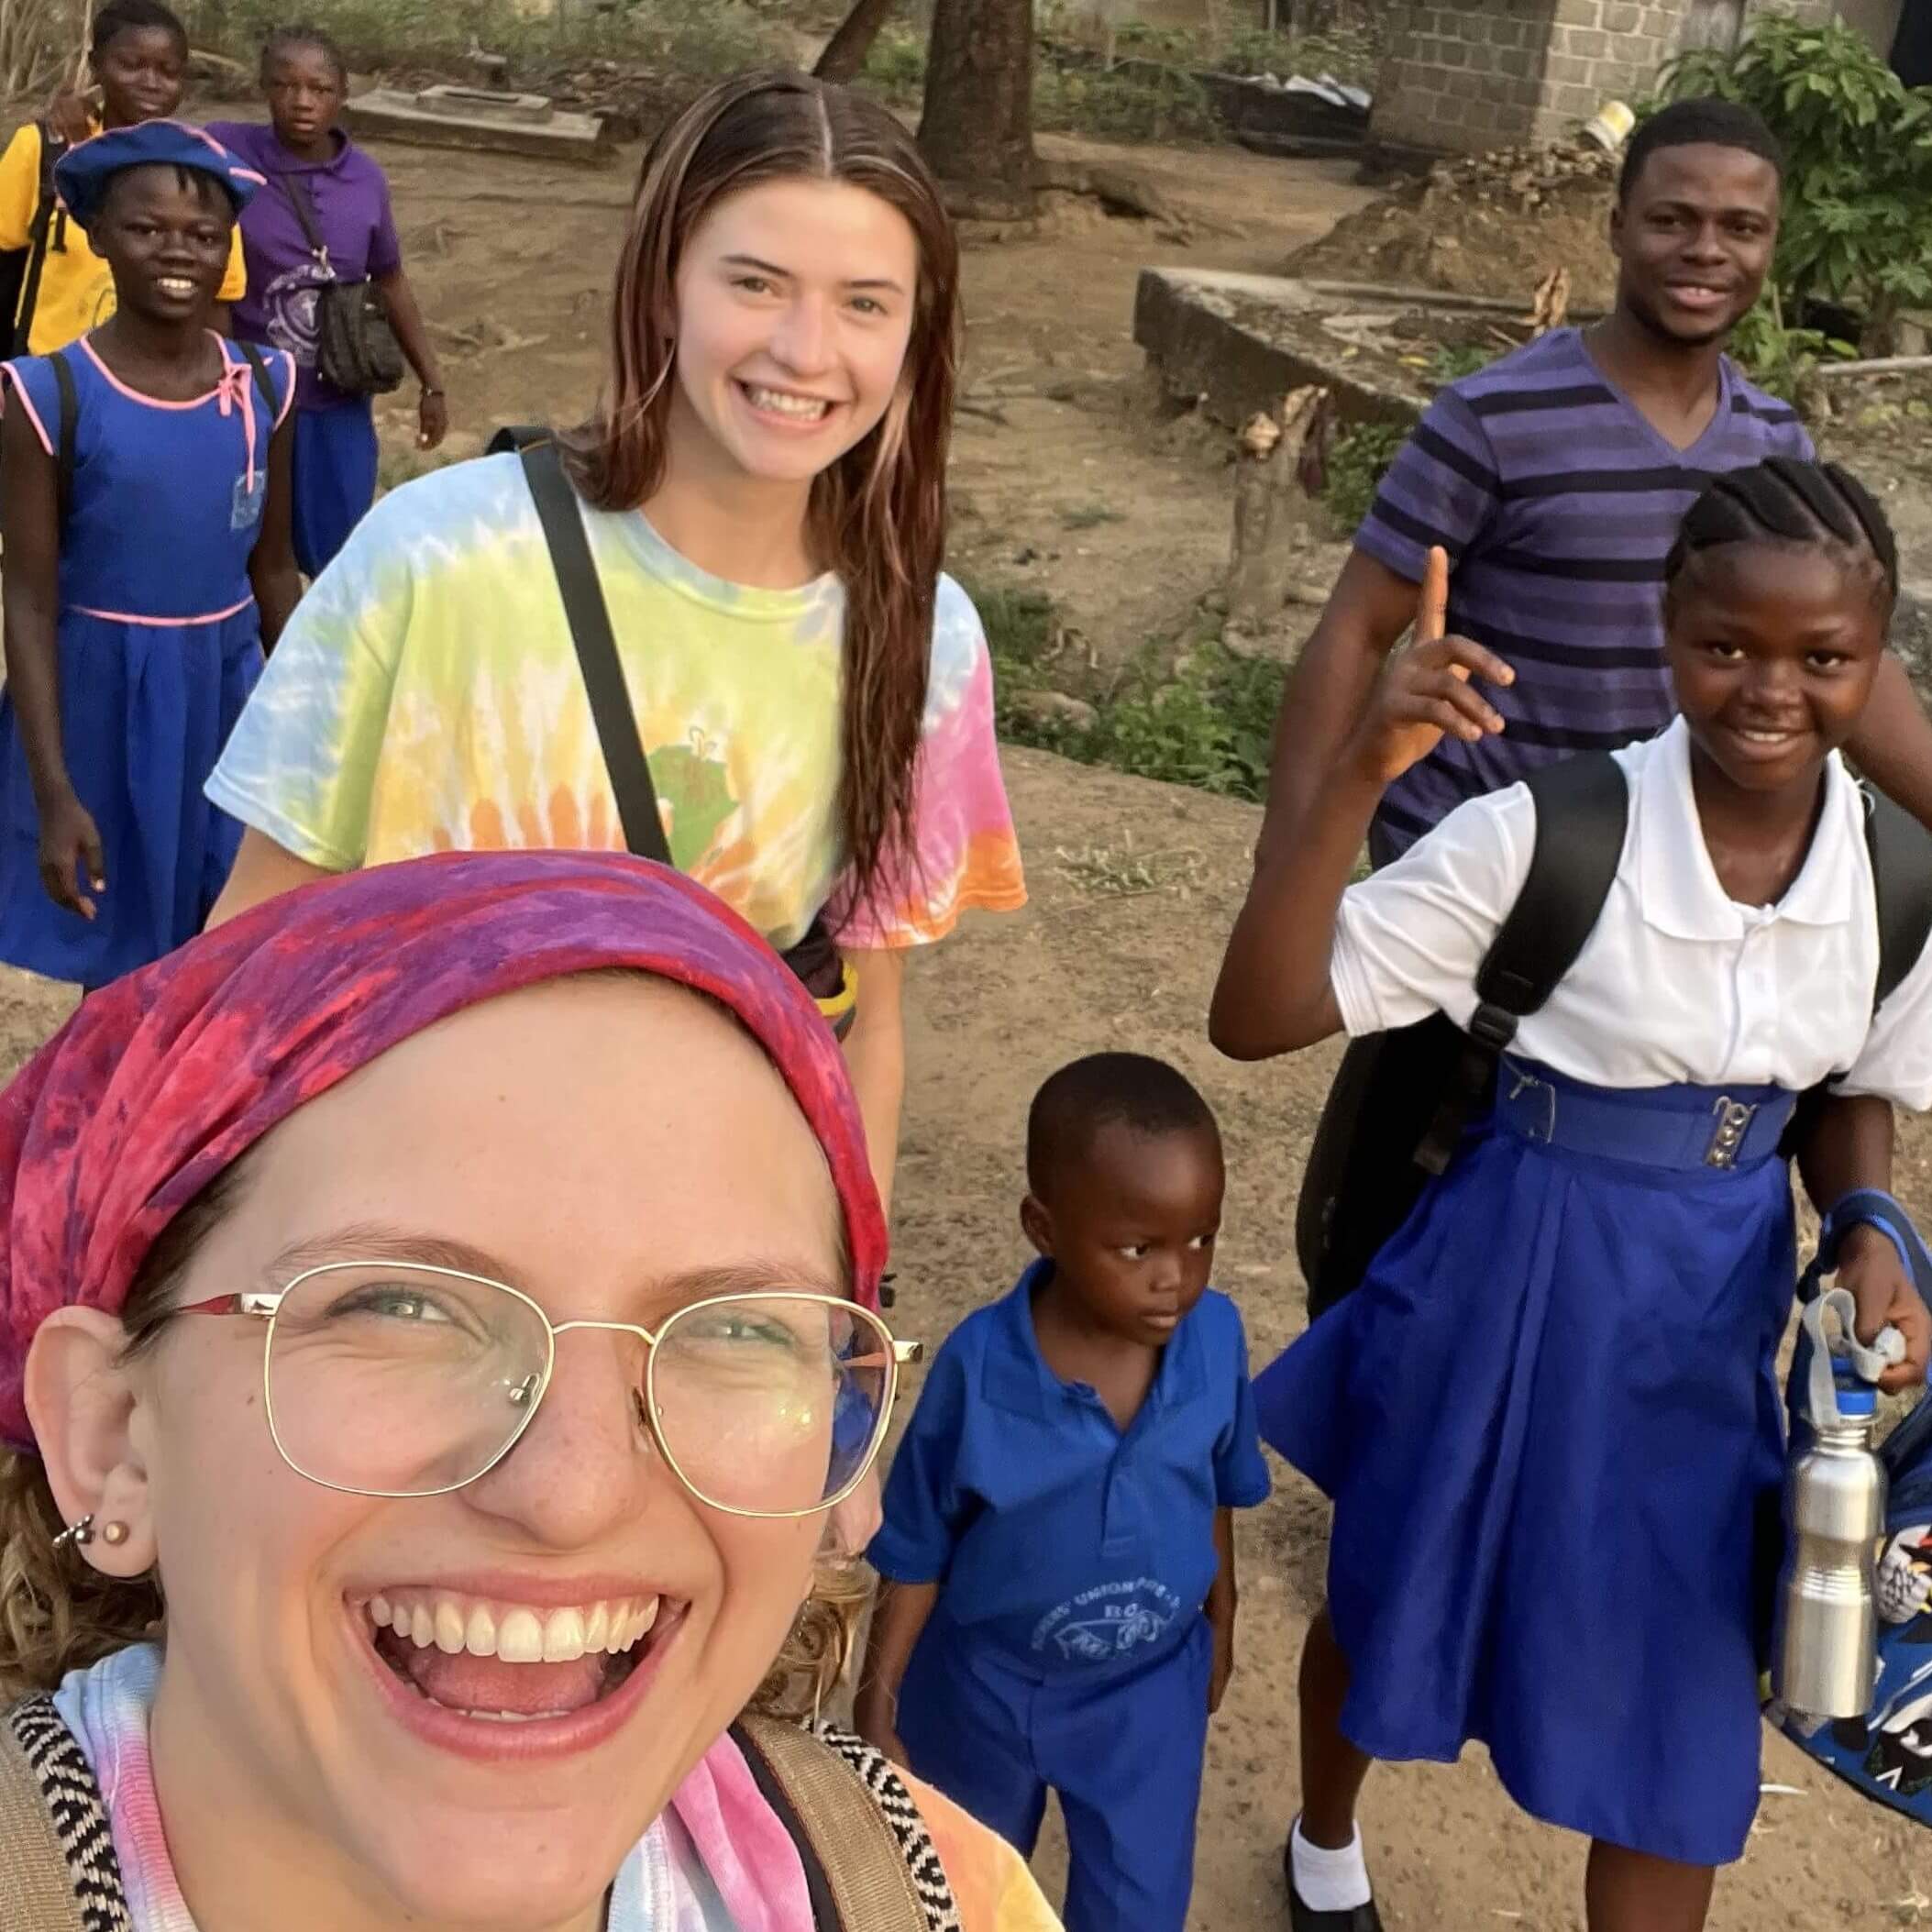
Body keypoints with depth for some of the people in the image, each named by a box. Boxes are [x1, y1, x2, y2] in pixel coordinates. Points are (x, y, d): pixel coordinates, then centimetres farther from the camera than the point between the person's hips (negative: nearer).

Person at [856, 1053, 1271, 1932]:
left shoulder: (1215, 1337, -21)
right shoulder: (979, 1367, -29)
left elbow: (1215, 1493, -2)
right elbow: (916, 1549, -14)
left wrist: (1220, 1623, 11)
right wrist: (879, 1697, -8)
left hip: (1149, 1688, 1)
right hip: (989, 1683, -1)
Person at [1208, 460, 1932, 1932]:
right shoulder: (1547, 836, -24)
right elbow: (1257, 1019, -26)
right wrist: (1364, 775, -37)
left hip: (1719, 1311, 3)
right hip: (1515, 1278, -3)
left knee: (1683, 1698, 14)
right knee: (1395, 1597, 22)